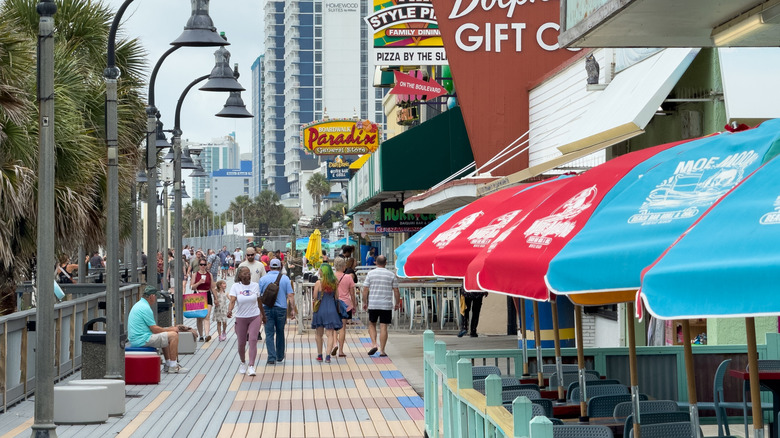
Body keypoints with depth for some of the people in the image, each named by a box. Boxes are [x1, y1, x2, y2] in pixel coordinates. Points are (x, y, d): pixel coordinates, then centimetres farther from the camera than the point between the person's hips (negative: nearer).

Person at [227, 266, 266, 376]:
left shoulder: (255, 286, 1)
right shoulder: (236, 286, -6)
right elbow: (232, 300, -18)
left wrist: (263, 315, 20)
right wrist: (229, 310, -37)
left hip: (255, 317, 0)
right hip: (241, 318, 0)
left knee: (253, 340, -13)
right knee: (241, 343, 8)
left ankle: (251, 366, -15)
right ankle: (243, 363, 34)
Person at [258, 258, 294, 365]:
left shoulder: (263, 279, 1)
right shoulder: (285, 278, 0)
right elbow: (290, 295, -4)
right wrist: (293, 310, 0)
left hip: (267, 308, -1)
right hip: (281, 308, 1)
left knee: (269, 334, 0)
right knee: (280, 333, 15)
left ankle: (271, 358, -10)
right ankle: (280, 356, 26)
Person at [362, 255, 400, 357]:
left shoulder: (370, 273, 1)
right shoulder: (391, 275, 1)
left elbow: (365, 290, -1)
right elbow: (396, 291, 2)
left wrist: (364, 302, 9)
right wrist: (397, 303, 15)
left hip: (373, 304, 0)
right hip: (386, 305, 0)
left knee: (372, 324, 17)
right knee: (383, 327, 1)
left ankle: (374, 344, -1)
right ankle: (382, 350, 1)